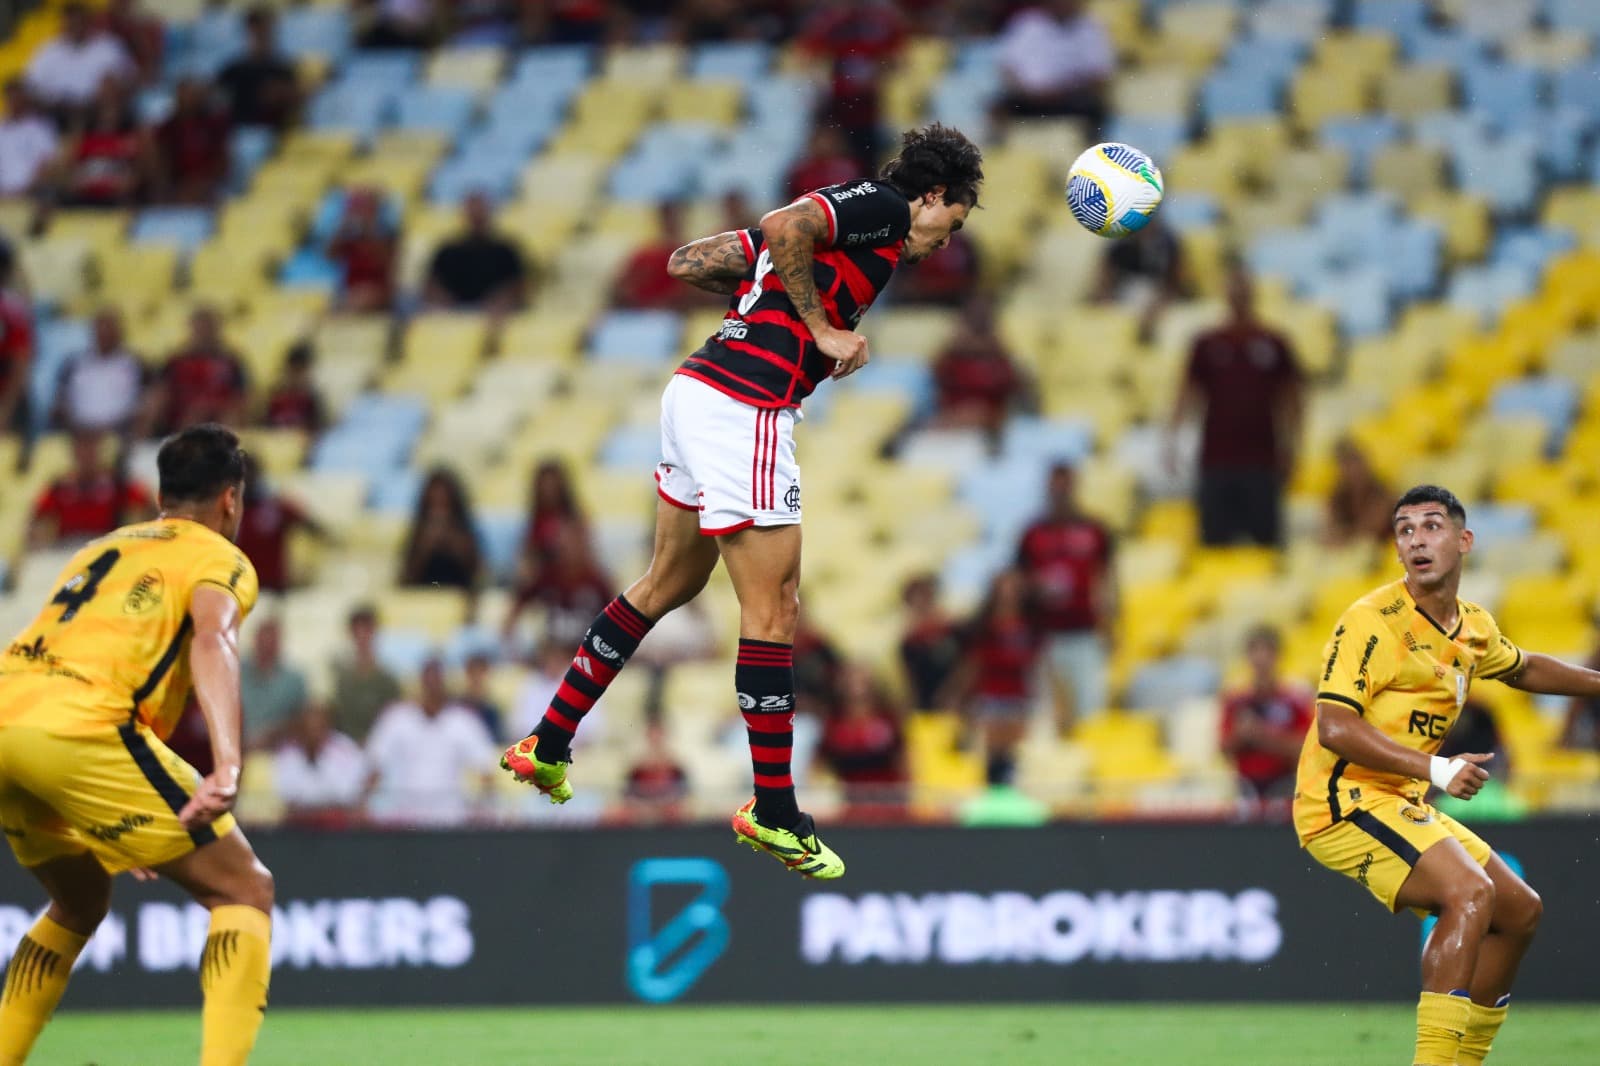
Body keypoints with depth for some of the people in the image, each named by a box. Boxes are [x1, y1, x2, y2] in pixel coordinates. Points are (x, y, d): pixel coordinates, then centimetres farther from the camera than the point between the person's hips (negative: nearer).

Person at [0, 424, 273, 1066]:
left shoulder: (103, 548, 33)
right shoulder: (219, 558, 11)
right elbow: (212, 639, -11)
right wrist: (227, 768, -26)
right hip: (80, 728, -7)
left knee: (80, 903, 32)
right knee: (246, 892, 3)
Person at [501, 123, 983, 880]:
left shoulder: (836, 214, 22)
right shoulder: (885, 207, -3)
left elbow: (688, 262, 20)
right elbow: (783, 228, -23)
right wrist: (822, 327, -15)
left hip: (696, 391, 10)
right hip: (745, 410, -10)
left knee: (671, 582, 22)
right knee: (772, 608, -2)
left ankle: (546, 746, 28)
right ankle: (773, 812, 3)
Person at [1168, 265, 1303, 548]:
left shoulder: (1274, 345, 6)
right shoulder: (1208, 344, 8)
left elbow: (1290, 398, 9)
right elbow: (1190, 393, 8)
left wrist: (1289, 445, 4)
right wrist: (1173, 432, -4)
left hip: (1261, 461, -1)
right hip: (1216, 458, 1)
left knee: (1267, 537, -2)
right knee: (1216, 537, 0)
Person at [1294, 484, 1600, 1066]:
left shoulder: (1473, 627, 9)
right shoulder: (1373, 621, -17)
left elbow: (1523, 669, 32)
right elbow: (1334, 727, -25)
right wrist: (1434, 769, -31)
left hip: (1403, 807, 9)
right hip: (1345, 800, -9)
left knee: (1520, 910, 15)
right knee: (1470, 892, -28)